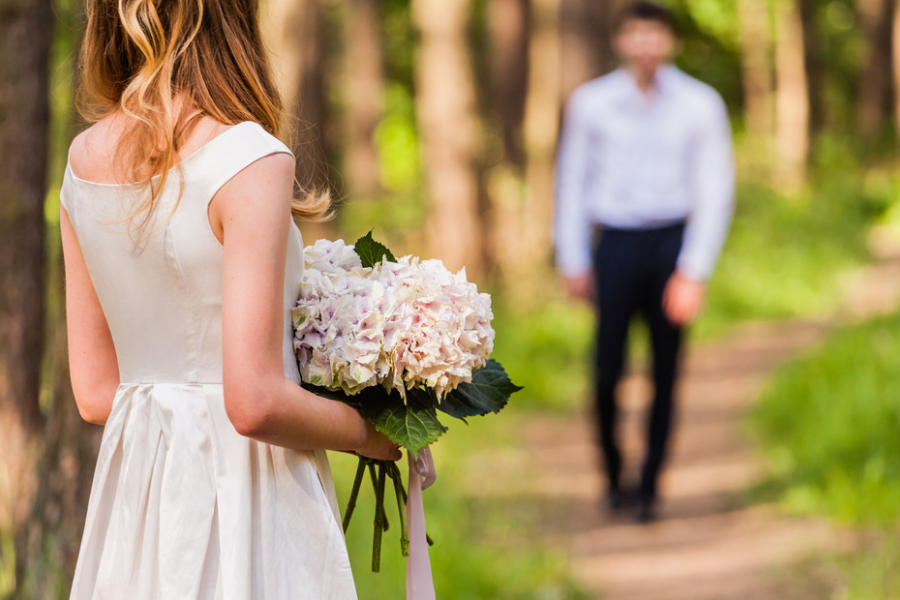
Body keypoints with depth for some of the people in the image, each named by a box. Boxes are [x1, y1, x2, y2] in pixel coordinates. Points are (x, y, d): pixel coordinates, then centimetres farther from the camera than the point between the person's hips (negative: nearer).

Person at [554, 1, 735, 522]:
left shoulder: (701, 105, -2)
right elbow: (573, 181, 10)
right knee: (607, 372, -5)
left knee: (666, 374, 2)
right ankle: (613, 471, 18)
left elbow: (716, 190, -1)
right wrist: (573, 260, 7)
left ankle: (650, 488, 14)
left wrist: (695, 271, -7)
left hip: (674, 243, 0)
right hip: (617, 244, 0)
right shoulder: (590, 103, 1)